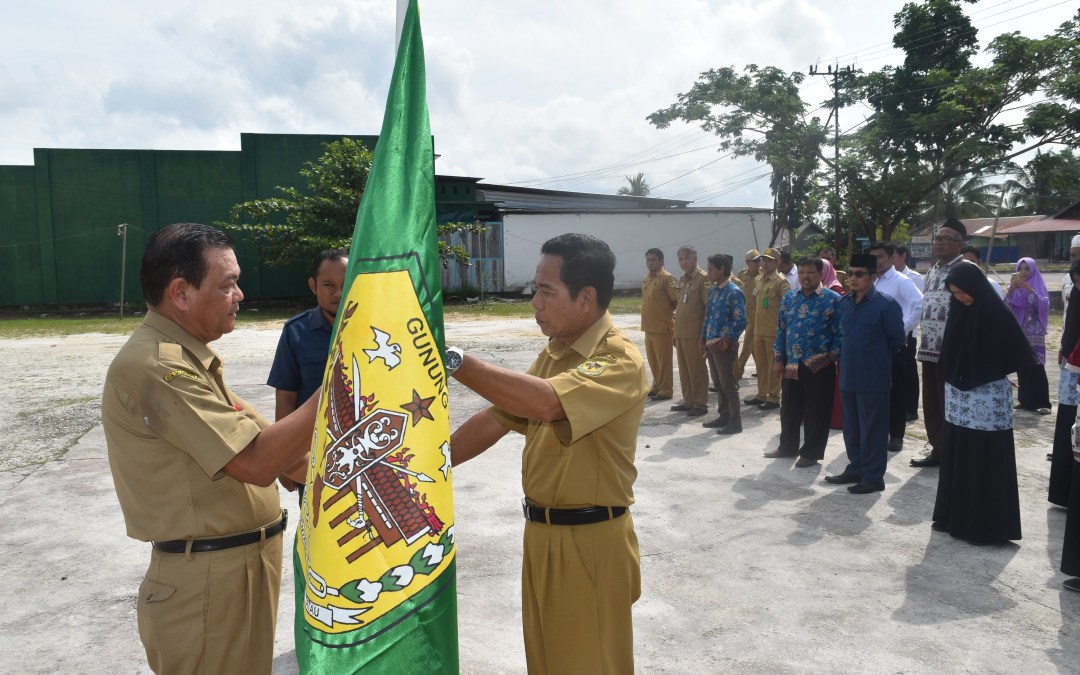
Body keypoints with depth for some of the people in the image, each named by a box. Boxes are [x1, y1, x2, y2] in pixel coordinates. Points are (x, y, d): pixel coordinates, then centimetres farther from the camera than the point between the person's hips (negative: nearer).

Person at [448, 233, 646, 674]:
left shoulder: (620, 361, -21)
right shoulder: (553, 353, 7)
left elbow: (546, 403, -38)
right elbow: (497, 418, 8)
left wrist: (454, 361, -35)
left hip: (590, 543, -8)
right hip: (541, 534, 8)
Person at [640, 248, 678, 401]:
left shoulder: (667, 278, -12)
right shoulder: (647, 278, 13)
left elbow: (677, 301, -13)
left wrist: (668, 313, 0)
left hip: (663, 326, -8)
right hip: (648, 326, 8)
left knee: (663, 360, -1)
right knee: (652, 360, 15)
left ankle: (665, 390, 6)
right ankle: (657, 386, 27)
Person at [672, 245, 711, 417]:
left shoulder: (703, 278, -9)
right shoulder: (682, 280, 15)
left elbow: (709, 306, -13)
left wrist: (705, 332, -16)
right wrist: (676, 331, 16)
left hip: (695, 333, -8)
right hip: (680, 332, 8)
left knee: (697, 370, -1)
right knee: (684, 369, 13)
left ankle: (701, 404, 6)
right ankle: (688, 401, 22)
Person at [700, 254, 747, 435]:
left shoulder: (734, 292, -14)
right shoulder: (713, 290, 11)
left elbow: (740, 321, -17)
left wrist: (726, 341, -17)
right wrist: (704, 339, 13)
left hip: (725, 346, -8)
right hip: (712, 344, 8)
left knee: (728, 384, -1)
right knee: (719, 383, 15)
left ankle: (735, 421, 7)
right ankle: (723, 416, 25)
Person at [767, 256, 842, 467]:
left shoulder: (833, 299, -5)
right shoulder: (788, 299, 10)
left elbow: (839, 332, -5)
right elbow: (781, 330, 13)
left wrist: (832, 356, -12)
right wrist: (778, 359, 9)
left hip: (819, 367, -5)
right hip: (791, 365, 5)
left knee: (816, 412, 3)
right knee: (789, 409, 15)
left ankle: (811, 453, 15)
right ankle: (788, 447, 31)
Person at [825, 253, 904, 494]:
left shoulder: (886, 305, -12)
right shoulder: (844, 302, 6)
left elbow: (896, 340, -5)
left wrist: (878, 360, 5)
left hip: (873, 378, -6)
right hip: (848, 376, 6)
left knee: (872, 429, 3)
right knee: (851, 427, 15)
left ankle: (874, 477, 14)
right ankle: (855, 469, 29)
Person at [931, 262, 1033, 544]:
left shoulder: (998, 314, -12)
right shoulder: (959, 312, 6)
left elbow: (1020, 356, -11)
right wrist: (950, 382, 9)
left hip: (990, 400, -6)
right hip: (959, 398, 6)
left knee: (987, 464, 0)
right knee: (957, 459, 11)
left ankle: (989, 525, 9)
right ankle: (956, 517, 22)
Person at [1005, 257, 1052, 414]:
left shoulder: (1039, 286, 1)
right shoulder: (1014, 286, 8)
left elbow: (1044, 305, -13)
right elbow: (1005, 306, -4)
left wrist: (1031, 291, -25)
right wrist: (1010, 291, -20)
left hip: (1035, 334, -3)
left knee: (1037, 368, -9)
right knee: (1022, 368, 5)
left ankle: (1042, 403, -8)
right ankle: (1025, 400, 13)